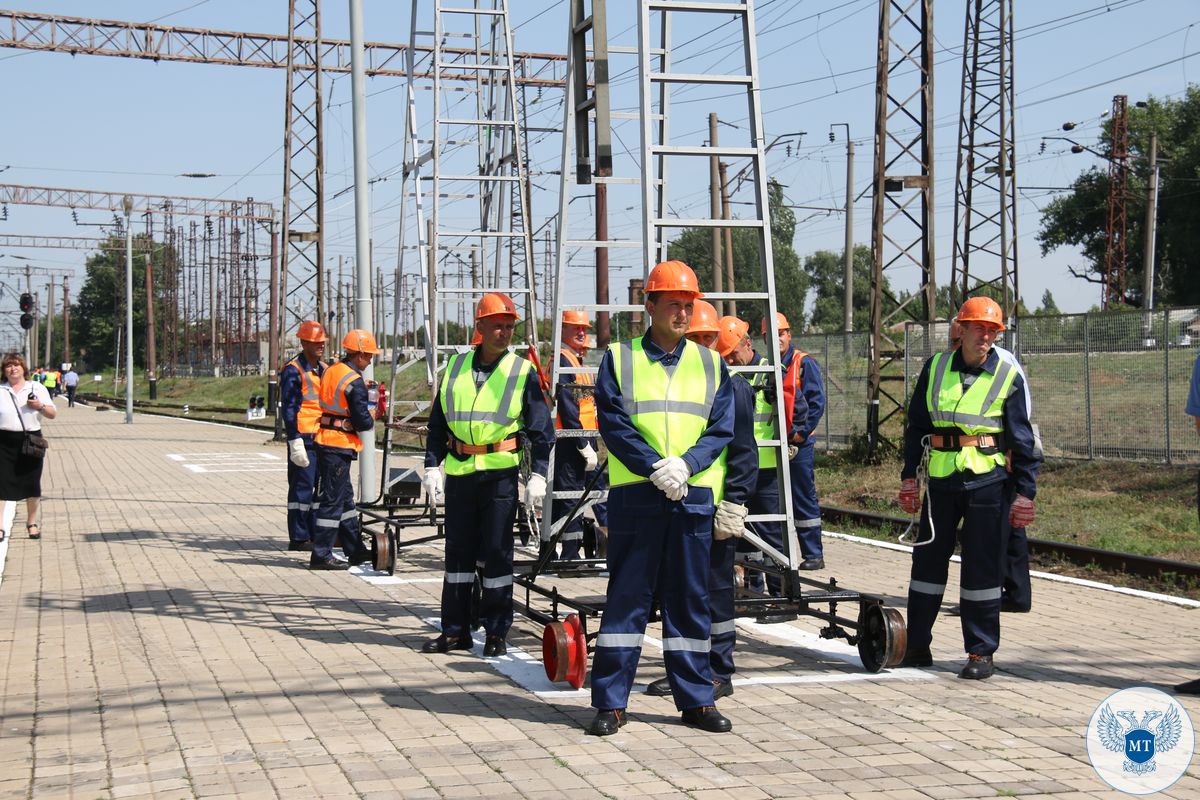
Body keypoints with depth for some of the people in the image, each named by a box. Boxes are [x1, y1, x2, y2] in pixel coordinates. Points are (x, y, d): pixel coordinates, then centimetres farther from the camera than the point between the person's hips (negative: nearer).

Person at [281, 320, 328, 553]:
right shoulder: (293, 371, -9)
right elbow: (288, 408, -13)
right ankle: (298, 538, 1)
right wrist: (295, 441, -18)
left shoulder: (325, 369, 17)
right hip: (304, 437, -8)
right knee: (302, 486, -5)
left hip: (323, 437, 8)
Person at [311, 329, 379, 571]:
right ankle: (321, 555, -2)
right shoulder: (355, 382, -17)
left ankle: (355, 550, 24)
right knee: (332, 500, -4)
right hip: (340, 445, -9)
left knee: (345, 497, 16)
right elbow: (363, 422, -17)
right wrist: (372, 415, 4)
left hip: (324, 440, 9)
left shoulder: (330, 371, 10)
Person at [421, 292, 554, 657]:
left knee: (496, 552, 0)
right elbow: (438, 422, 14)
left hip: (500, 472, -3)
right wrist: (432, 466, 6)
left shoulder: (523, 372, 1)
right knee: (458, 550, 8)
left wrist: (538, 475, -6)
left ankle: (497, 632, 9)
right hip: (459, 470, 3)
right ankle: (455, 630, 16)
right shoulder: (457, 367, 9)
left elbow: (541, 428, 1)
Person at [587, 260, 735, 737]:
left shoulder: (710, 364, 12)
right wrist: (656, 468, -16)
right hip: (636, 495, -2)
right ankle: (610, 702, 6)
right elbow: (613, 424, -4)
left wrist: (685, 465, -13)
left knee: (690, 599, 7)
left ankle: (696, 699, 16)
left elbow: (721, 429, 4)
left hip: (694, 496, 2)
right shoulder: (619, 359, 4)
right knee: (627, 597, 0)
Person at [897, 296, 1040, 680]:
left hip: (988, 480, -3)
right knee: (928, 558, 9)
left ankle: (981, 652, 9)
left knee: (982, 567, 1)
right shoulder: (935, 367, 6)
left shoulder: (1008, 376, 0)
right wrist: (909, 475, 10)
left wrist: (1026, 492, -1)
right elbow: (916, 426, 13)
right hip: (942, 478, 3)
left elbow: (1022, 439, 2)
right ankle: (916, 645, 20)